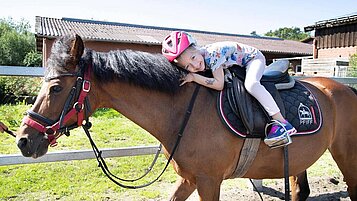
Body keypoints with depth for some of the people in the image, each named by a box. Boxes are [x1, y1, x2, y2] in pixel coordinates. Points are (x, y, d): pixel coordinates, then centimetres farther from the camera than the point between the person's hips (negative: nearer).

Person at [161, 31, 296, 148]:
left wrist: (194, 77, -39)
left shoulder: (212, 53, -37)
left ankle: (281, 123, -29)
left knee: (251, 84, -34)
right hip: (237, 66, 9)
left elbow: (219, 85, -40)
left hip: (253, 57, -9)